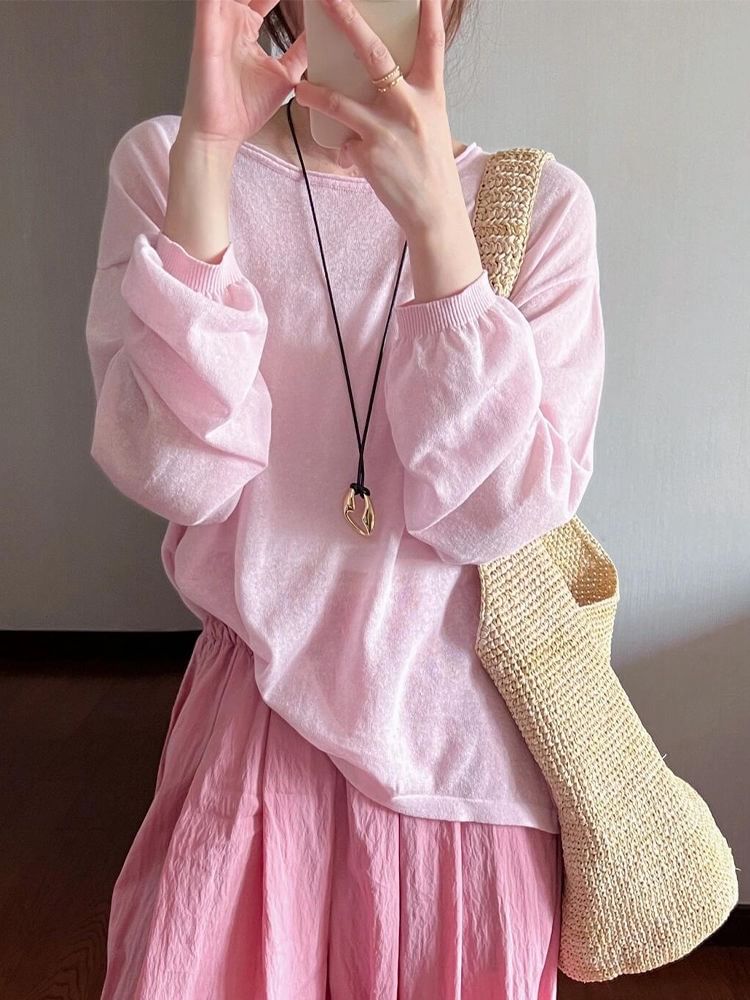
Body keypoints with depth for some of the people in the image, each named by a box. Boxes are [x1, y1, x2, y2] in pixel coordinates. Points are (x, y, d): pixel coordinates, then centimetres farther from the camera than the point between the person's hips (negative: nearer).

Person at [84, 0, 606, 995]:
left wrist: (434, 216, -23)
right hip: (252, 722, 0)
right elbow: (178, 477, -14)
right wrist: (205, 153, -21)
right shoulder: (163, 160, -2)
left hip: (463, 742, 1)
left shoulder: (538, 202, -4)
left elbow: (497, 509, -14)